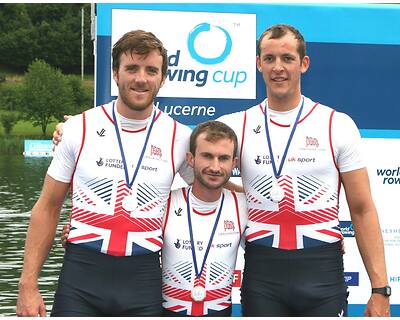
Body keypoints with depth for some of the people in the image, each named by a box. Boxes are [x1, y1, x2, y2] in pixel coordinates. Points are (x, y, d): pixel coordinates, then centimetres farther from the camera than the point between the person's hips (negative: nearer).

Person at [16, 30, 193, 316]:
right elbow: (47, 209, 4)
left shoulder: (180, 137, 2)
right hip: (81, 272, -1)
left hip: (144, 280, 1)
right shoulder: (79, 128, 1)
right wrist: (28, 285, -1)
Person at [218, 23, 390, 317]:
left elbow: (362, 210, 1)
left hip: (323, 271, -1)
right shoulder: (236, 126, 5)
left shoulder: (339, 125, 1)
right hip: (261, 273, 1)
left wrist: (380, 289, -4)